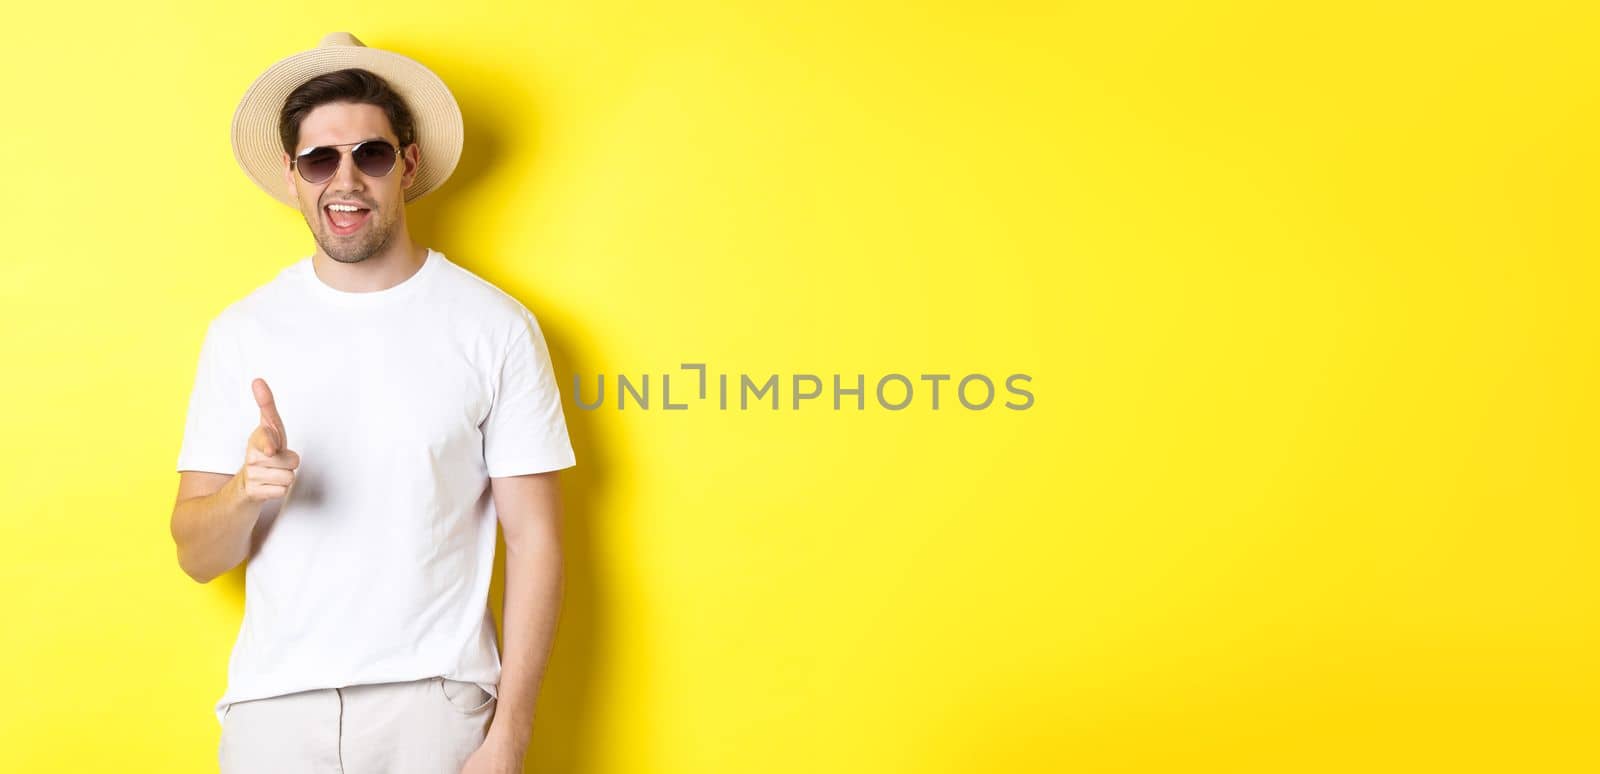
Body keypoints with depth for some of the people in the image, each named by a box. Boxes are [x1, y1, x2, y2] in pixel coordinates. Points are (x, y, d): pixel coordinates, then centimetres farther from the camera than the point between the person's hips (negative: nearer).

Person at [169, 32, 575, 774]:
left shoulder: (497, 327, -4)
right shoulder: (242, 331, 2)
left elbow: (534, 541, -4)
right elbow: (197, 556, 3)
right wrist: (244, 490, -19)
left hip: (437, 701, -2)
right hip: (275, 704, 2)